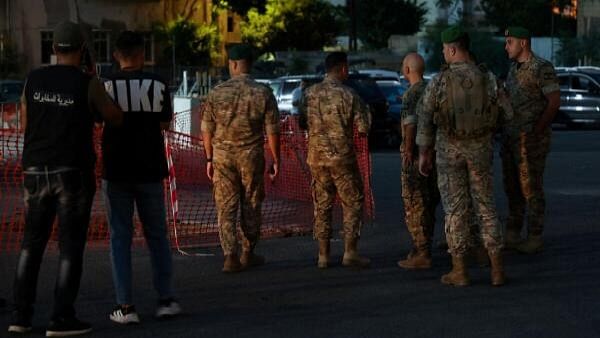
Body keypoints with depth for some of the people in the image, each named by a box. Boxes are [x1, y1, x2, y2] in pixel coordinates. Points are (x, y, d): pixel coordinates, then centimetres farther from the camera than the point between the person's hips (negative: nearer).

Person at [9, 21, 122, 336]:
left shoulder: (34, 79, 3)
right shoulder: (88, 84, -9)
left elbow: (25, 125, 13)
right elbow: (116, 119, 5)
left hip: (36, 172, 4)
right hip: (74, 173, -4)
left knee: (32, 242, 14)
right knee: (71, 246, 2)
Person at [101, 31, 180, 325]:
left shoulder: (107, 85, -6)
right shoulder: (158, 85, -2)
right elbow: (165, 124, 7)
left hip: (116, 170, -1)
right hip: (150, 169, 1)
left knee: (120, 237, 3)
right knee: (157, 235, 12)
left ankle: (125, 306, -1)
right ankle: (165, 300, 11)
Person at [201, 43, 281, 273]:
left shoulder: (217, 93, -2)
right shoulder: (263, 93, -5)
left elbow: (207, 130, 2)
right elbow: (272, 131, -4)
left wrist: (209, 159, 12)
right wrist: (276, 160, 4)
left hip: (222, 154, 0)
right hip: (252, 156, 0)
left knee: (226, 207, 3)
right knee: (251, 206, 12)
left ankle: (230, 256, -5)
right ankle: (248, 254, 21)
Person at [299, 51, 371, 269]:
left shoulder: (310, 93, 1)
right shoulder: (348, 95, -10)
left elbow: (302, 123, 10)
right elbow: (363, 129, -9)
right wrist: (364, 111, 10)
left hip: (316, 157, 4)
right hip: (342, 157, -4)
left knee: (322, 206, 11)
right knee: (352, 204, 7)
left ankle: (323, 255, 12)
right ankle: (350, 253, 3)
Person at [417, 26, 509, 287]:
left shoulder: (439, 81, -10)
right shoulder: (487, 79, -5)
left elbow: (425, 119, -6)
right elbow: (505, 115, 0)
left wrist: (424, 153, 4)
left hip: (449, 150, -2)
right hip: (480, 150, 2)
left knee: (455, 209, 5)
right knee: (486, 207, 9)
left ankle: (459, 271, 7)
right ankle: (497, 269, 7)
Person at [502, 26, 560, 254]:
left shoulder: (542, 68, -12)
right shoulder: (514, 69, 14)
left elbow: (554, 102, -15)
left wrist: (537, 131, -16)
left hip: (531, 139, -8)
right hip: (511, 137, 8)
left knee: (531, 188, -3)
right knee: (512, 188, 12)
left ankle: (535, 238, 4)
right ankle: (512, 235, 20)